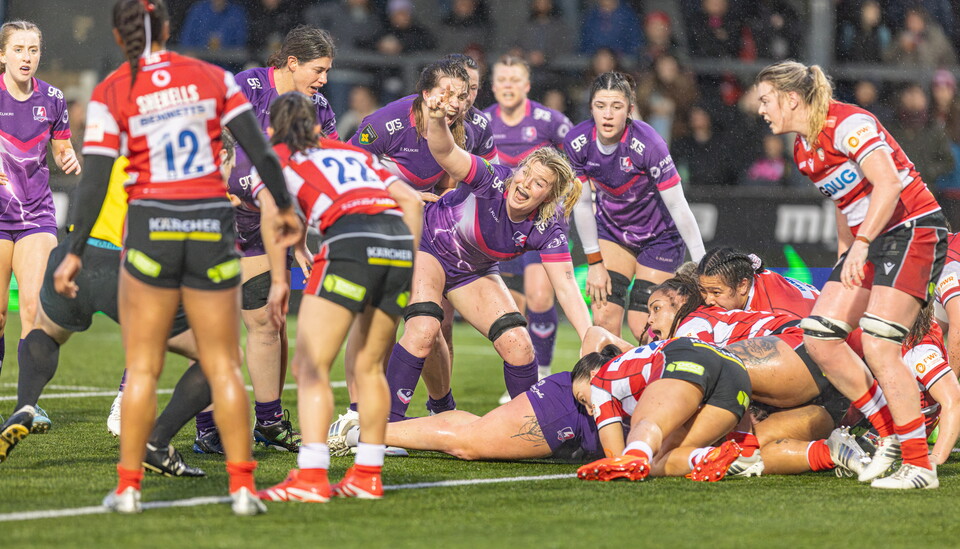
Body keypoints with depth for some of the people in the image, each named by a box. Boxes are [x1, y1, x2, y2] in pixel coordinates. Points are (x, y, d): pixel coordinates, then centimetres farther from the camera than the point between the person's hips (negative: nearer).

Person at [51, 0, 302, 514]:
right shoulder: (212, 77, 5)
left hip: (151, 229, -2)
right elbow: (260, 149, 1)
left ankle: (128, 488, 7)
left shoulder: (110, 92, -2)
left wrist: (74, 252, -2)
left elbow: (94, 181, -6)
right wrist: (284, 208, 13)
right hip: (212, 229, 2)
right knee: (223, 367, 6)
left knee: (142, 368, 7)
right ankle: (242, 487, 1)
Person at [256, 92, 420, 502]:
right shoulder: (353, 152, 33)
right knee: (369, 367, 17)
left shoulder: (278, 156, 19)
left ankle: (311, 477, -16)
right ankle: (367, 475, 17)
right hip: (399, 241, 6)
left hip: (349, 241, -5)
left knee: (310, 365, -4)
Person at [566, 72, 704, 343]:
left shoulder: (647, 143, -30)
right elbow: (582, 204, -6)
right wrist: (595, 262, -5)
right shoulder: (577, 142, -19)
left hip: (659, 236, -3)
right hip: (611, 227, 3)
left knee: (641, 326, -8)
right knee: (604, 317, -10)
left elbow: (677, 206, -24)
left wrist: (702, 264, -23)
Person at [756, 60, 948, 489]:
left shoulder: (846, 124, -17)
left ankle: (919, 465, -11)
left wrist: (861, 246, -35)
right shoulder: (802, 151, 11)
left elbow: (888, 183, -29)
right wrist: (846, 263, 23)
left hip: (914, 230, -9)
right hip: (867, 243, 9)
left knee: (877, 346, -18)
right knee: (819, 337, -1)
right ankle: (891, 434, 10)